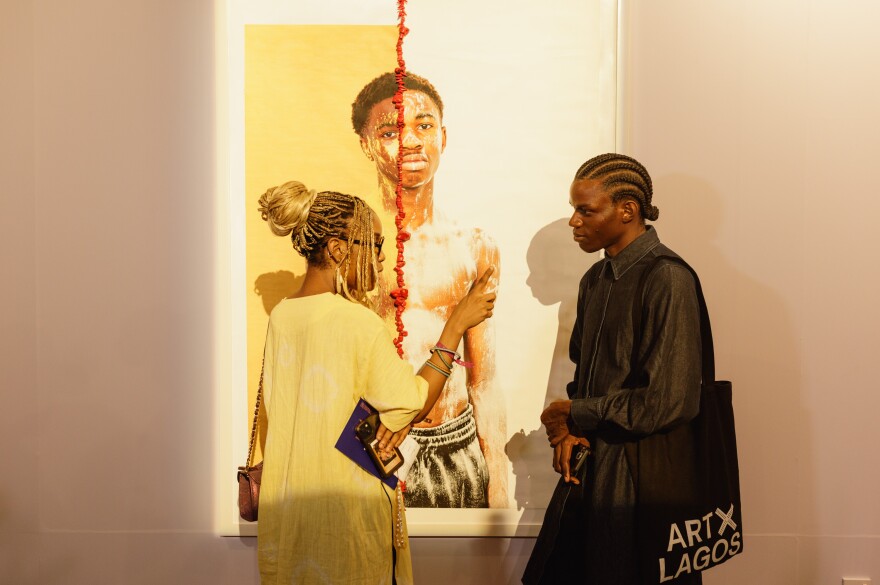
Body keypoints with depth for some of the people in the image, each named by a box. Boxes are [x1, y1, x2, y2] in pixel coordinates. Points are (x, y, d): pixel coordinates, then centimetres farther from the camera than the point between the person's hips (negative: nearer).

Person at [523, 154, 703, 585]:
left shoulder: (667, 280, -17)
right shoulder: (596, 279, 9)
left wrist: (575, 415, -11)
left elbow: (669, 401, -22)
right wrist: (569, 430, -2)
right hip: (588, 462, 8)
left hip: (640, 475, -7)